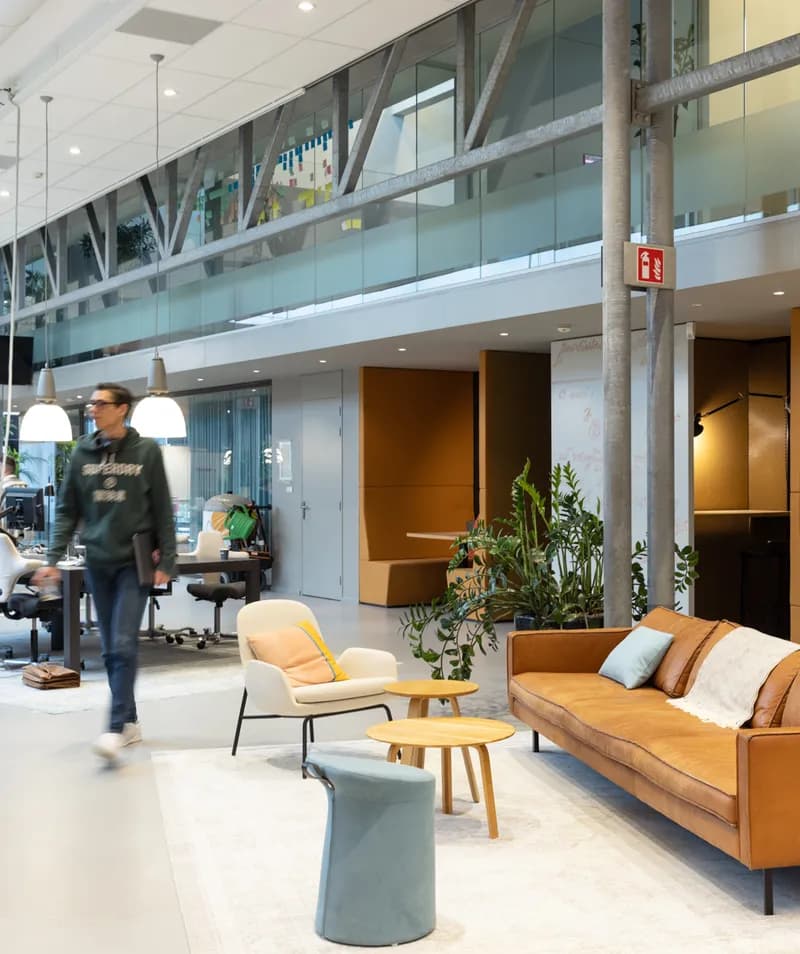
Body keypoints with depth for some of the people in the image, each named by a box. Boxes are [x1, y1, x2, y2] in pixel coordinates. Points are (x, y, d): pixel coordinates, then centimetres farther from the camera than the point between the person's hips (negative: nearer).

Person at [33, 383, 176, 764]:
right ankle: (130, 721, 20)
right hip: (97, 563, 4)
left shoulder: (147, 451, -4)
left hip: (135, 562, -4)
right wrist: (53, 559, -2)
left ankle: (115, 728, -10)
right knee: (110, 648, 9)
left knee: (124, 644, -12)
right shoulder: (83, 453, 5)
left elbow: (163, 511, -2)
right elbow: (67, 511, 7)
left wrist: (166, 561, -5)